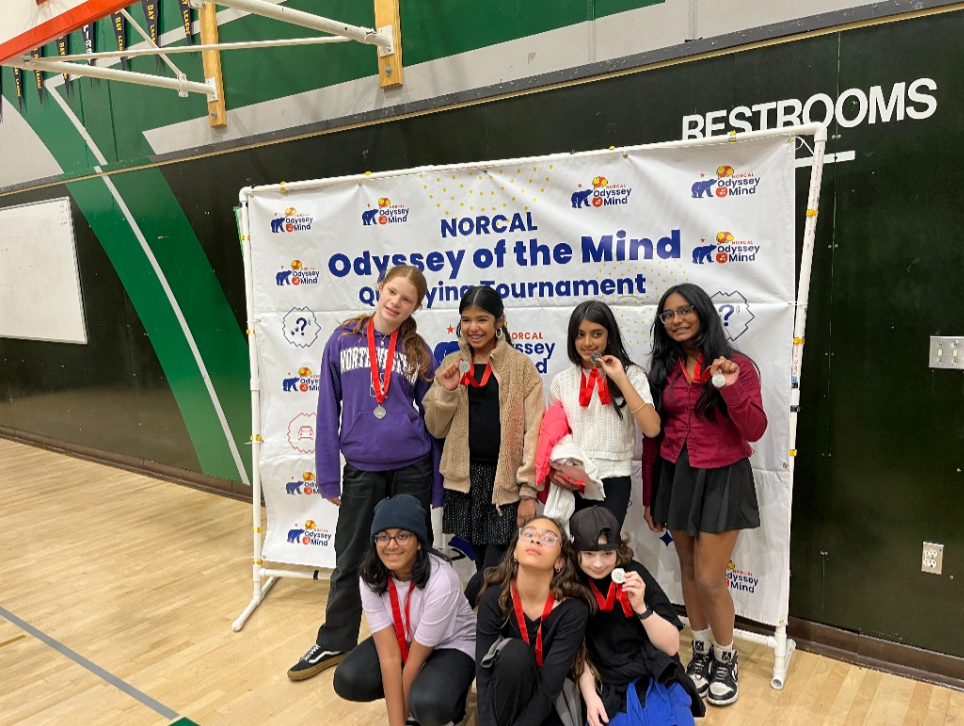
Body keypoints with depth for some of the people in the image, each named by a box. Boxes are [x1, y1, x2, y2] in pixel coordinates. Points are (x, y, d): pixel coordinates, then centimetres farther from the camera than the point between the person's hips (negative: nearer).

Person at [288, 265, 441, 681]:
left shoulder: (419, 352, 0)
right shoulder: (342, 341, -1)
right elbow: (328, 411, 1)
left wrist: (437, 486, 3)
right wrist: (328, 476, 0)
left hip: (412, 470, 0)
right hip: (362, 471, 0)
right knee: (349, 560, 12)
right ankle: (334, 643, 33)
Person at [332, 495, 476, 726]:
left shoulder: (441, 581, -34)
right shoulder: (370, 577, -20)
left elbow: (415, 660, -25)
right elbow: (389, 656, -21)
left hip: (452, 646, -5)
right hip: (402, 640, 5)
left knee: (427, 705, -33)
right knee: (347, 681, -18)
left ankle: (452, 698, 2)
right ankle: (409, 697, 7)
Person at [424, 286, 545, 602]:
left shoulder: (521, 366, -3)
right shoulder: (452, 364, 8)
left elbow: (533, 431, -5)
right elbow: (436, 428, 9)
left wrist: (529, 491, -10)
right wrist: (445, 390, -9)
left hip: (506, 479, -3)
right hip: (466, 478, 3)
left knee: (496, 570, -7)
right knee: (484, 566, 11)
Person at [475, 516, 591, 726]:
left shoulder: (573, 609, -23)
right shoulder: (494, 598, -18)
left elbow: (549, 686, -25)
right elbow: (483, 675, -19)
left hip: (549, 703, 0)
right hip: (506, 693, 0)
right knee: (515, 652, -30)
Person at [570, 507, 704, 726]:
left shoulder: (634, 574, -5)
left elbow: (671, 646, -3)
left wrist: (641, 607, -18)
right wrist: (590, 695, -10)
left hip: (658, 683, 0)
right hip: (609, 694, 0)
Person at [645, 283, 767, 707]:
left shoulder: (736, 365, -8)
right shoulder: (663, 369, 3)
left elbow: (755, 431, -13)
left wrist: (731, 388, -29)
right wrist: (649, 495, 8)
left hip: (721, 478, -4)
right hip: (675, 475, 4)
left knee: (710, 577, -2)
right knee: (689, 569, 14)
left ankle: (725, 659, 24)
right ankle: (700, 651, 35)